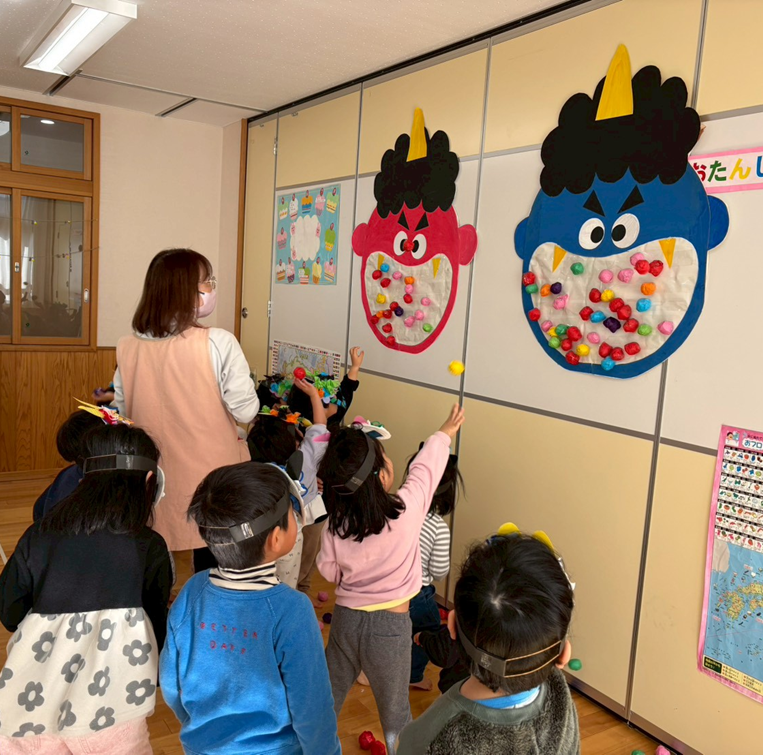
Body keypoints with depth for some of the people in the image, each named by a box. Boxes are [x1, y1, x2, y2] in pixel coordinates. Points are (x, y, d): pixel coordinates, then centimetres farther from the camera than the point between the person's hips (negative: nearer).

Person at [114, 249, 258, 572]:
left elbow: (124, 411, 8)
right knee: (211, 570, 12)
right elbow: (246, 412, -12)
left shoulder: (128, 348, -3)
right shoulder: (219, 343, -16)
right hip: (210, 478, -3)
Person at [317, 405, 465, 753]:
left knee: (328, 697, 23)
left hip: (345, 618, 3)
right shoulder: (406, 510, -23)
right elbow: (426, 466, -5)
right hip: (390, 626, -3)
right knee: (394, 710, 18)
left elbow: (329, 570, 1)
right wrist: (445, 433, 12)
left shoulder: (335, 523, -14)